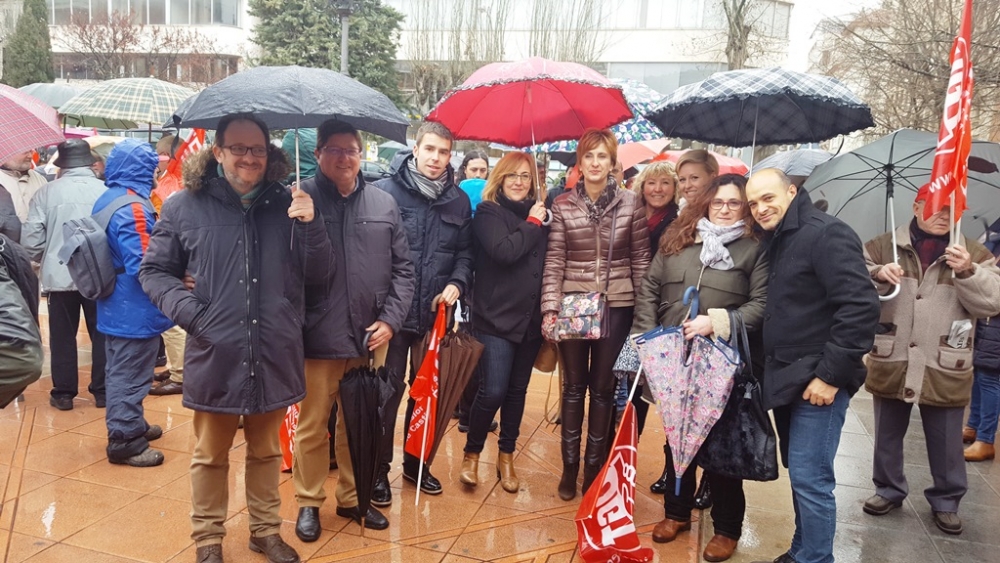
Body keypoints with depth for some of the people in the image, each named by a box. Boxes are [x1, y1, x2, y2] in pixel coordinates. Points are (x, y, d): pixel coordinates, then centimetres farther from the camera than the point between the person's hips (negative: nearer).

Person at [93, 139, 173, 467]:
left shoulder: (106, 200, 8)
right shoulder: (132, 207, -22)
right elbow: (143, 266, -27)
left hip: (114, 306, 10)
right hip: (135, 310, -10)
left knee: (120, 371, 20)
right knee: (131, 376, 0)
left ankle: (129, 425, 34)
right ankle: (125, 442, 9)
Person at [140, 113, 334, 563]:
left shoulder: (286, 205, 2)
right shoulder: (185, 207, -1)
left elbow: (319, 273, 1)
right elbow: (154, 271, 6)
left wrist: (310, 225, -16)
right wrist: (187, 310, -11)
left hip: (274, 355, 2)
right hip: (214, 356, -1)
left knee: (266, 451, 19)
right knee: (210, 455, 14)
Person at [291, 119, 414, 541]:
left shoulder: (384, 204, 7)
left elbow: (402, 268, 8)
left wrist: (391, 319, 1)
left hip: (371, 337, 4)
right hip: (318, 337, -3)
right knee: (312, 426, 10)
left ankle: (352, 497, 35)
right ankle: (308, 502, 30)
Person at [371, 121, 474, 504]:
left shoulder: (459, 201, 7)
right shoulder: (386, 192, -6)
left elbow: (465, 253, 12)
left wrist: (457, 283, -7)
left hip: (436, 315, 4)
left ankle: (416, 463, 32)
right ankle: (379, 470, 19)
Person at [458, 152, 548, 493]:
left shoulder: (539, 214, 8)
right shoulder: (488, 212, -3)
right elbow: (504, 251, -21)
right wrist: (531, 224, -10)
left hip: (531, 318, 4)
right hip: (495, 316, -4)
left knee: (517, 390, 12)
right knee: (493, 391, -7)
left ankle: (506, 457, 28)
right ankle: (471, 454, 16)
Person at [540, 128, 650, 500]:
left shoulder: (631, 204, 0)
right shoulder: (562, 205, -1)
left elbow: (641, 260, 3)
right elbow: (554, 260, -2)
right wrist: (550, 308, -9)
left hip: (616, 306, 0)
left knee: (603, 388, 8)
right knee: (574, 386, 10)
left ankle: (594, 466, 23)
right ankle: (569, 466, 23)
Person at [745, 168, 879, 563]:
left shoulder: (825, 234, -14)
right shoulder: (778, 241, 14)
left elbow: (860, 307, -22)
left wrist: (831, 374, -21)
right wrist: (771, 370, 13)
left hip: (818, 381, -9)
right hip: (788, 378, 9)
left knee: (809, 477, -7)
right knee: (800, 473, 17)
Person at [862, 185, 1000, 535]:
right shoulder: (882, 247, 1)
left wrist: (968, 271, -22)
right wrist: (878, 276, -24)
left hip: (944, 371, 0)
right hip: (891, 365, 0)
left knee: (946, 443, 12)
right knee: (888, 435, 17)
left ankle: (946, 500, 34)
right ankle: (889, 489, 37)